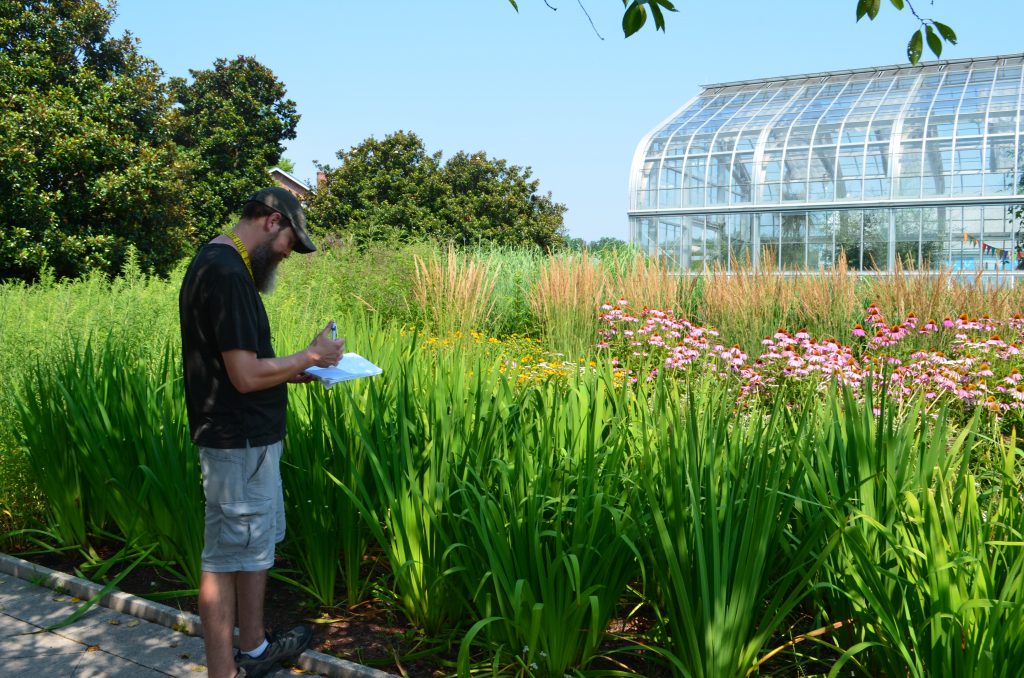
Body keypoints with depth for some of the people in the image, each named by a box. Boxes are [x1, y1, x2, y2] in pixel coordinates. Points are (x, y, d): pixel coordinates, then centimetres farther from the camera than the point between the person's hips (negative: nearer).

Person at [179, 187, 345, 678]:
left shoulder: (219, 265, 11)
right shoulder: (228, 274, -21)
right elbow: (246, 375, -24)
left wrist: (295, 370, 9)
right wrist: (310, 357, -10)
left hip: (249, 438, 10)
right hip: (239, 443, -10)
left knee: (256, 545, 20)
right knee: (227, 558, 1)